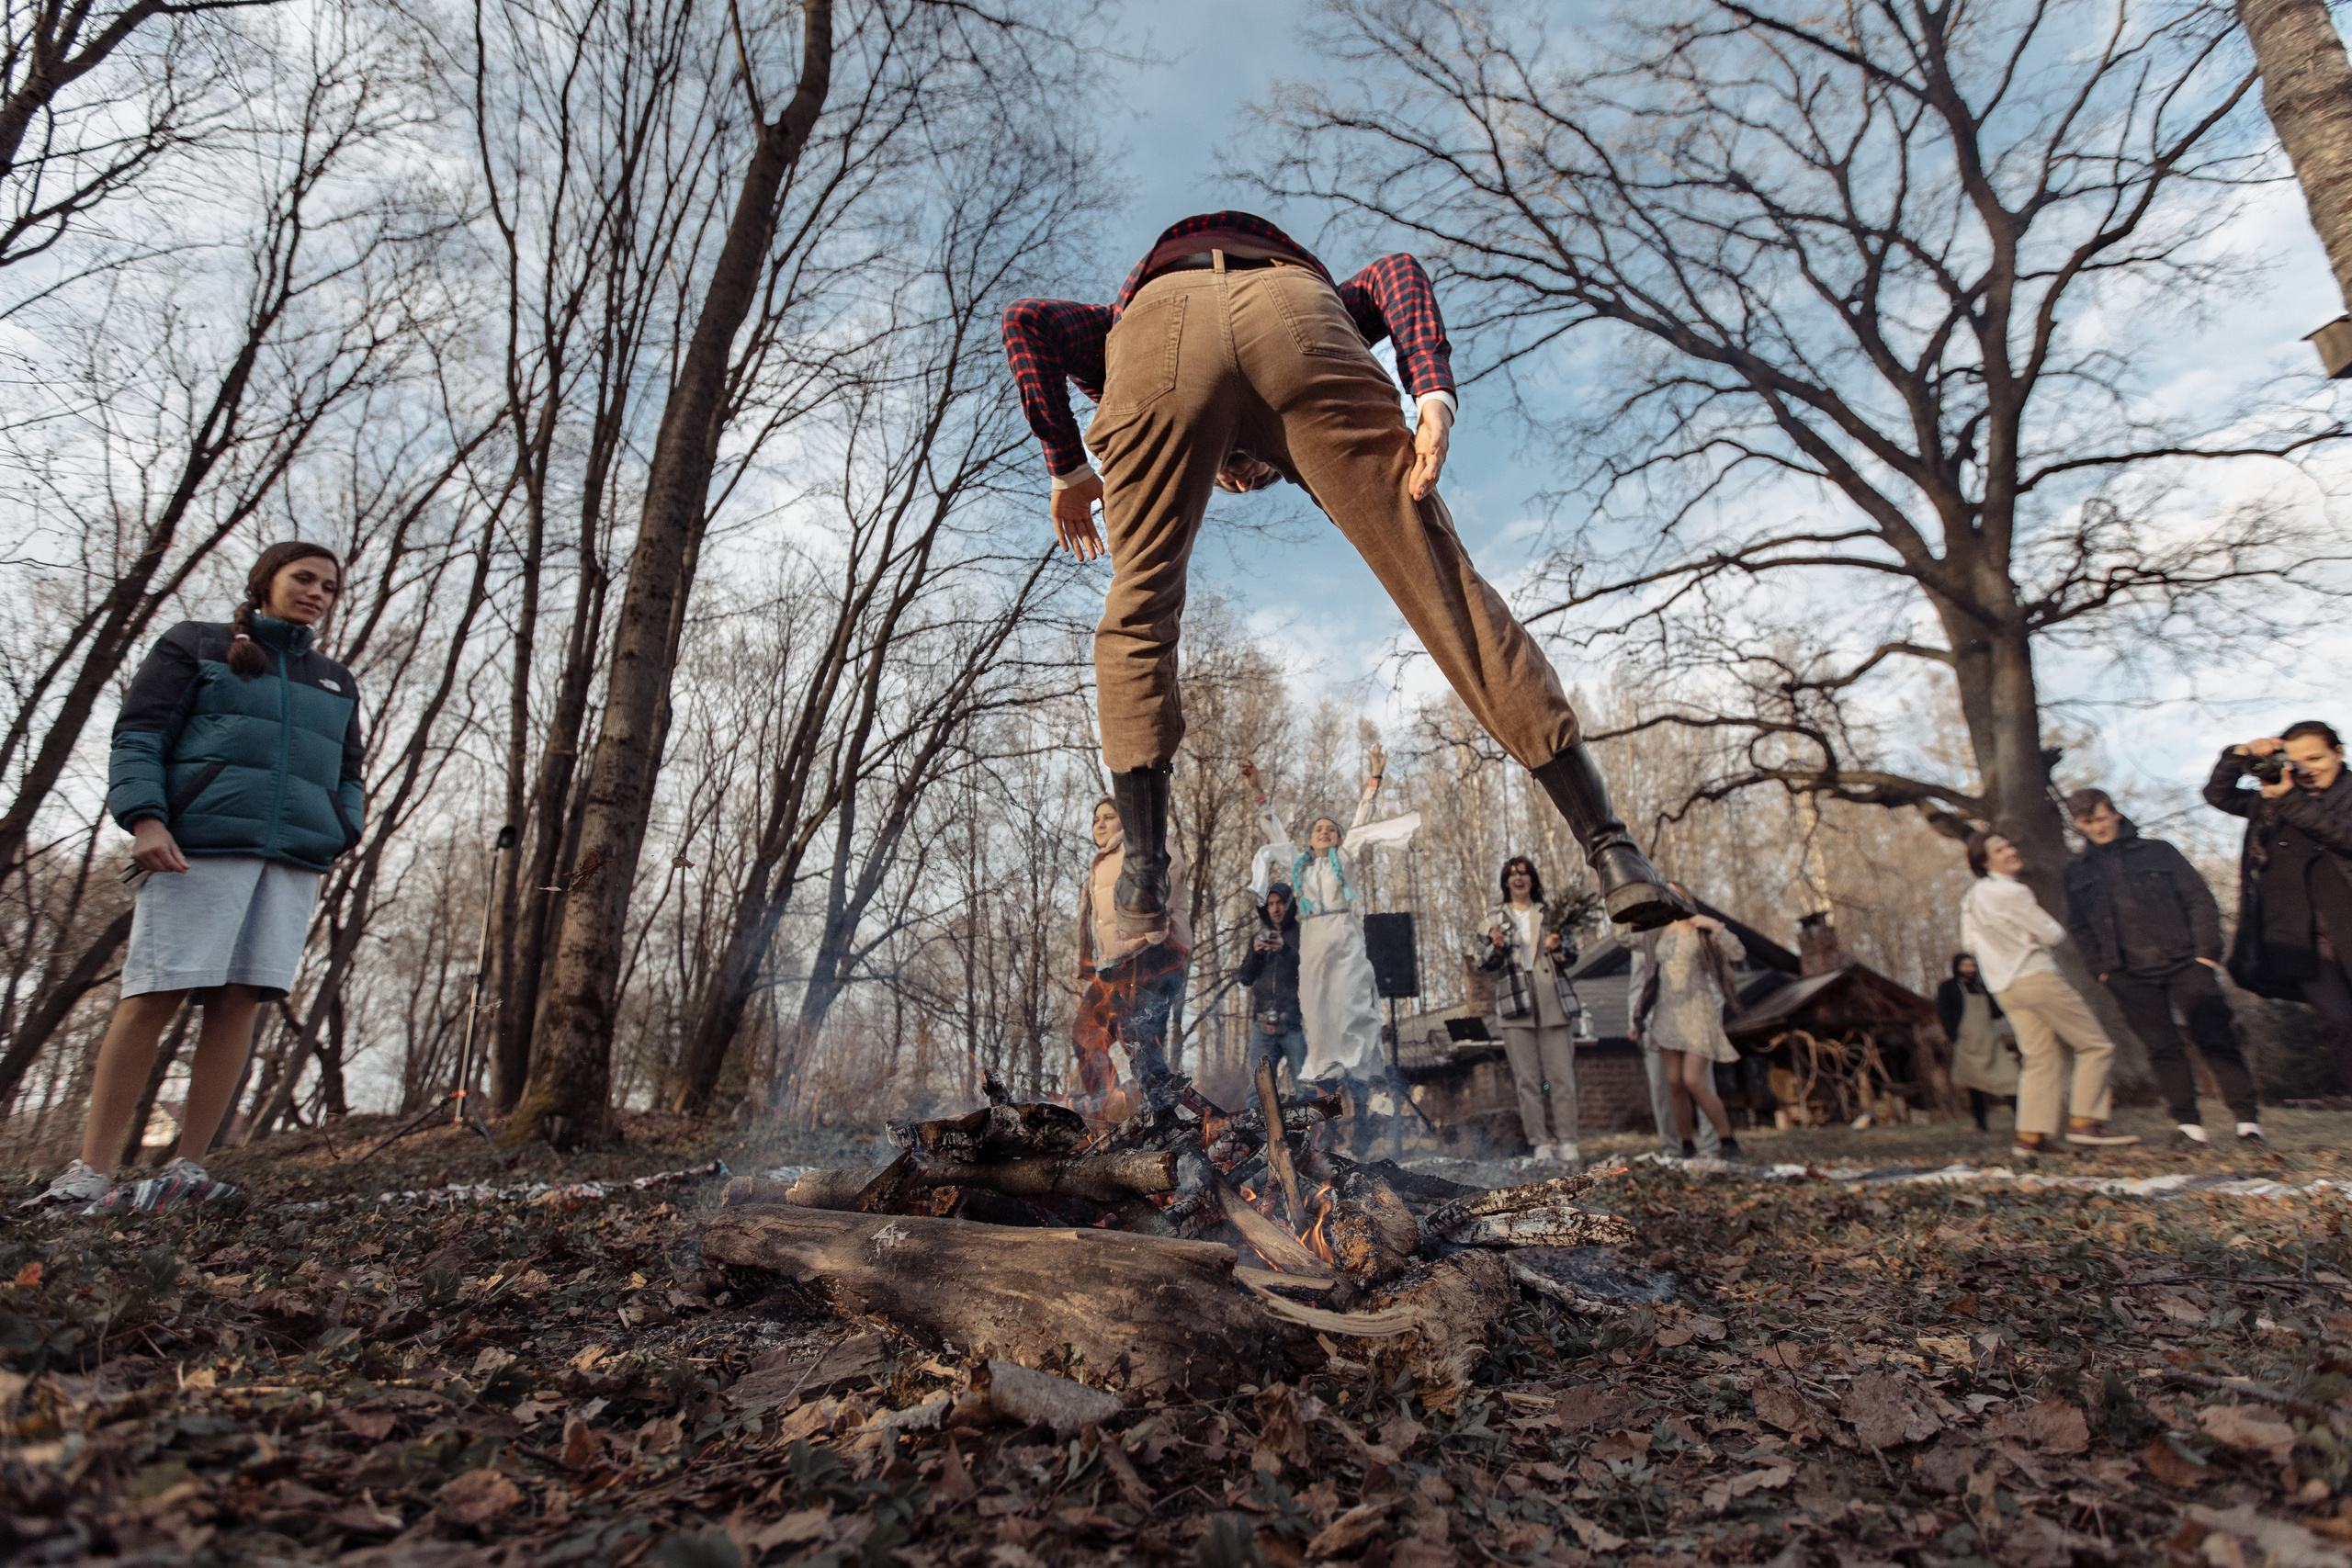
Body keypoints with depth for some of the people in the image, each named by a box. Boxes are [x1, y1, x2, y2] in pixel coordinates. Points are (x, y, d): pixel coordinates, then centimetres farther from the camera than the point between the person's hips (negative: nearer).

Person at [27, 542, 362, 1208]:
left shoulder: (336, 682, 24)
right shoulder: (196, 645, 13)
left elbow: (347, 774, 23)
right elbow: (137, 736, 5)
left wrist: (346, 828, 3)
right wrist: (144, 817, -11)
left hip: (296, 856, 3)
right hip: (202, 843, -3)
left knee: (239, 1000, -2)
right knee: (154, 996, -6)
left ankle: (189, 1167, 3)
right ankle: (91, 1171, 1)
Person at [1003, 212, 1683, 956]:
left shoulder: (1126, 318, 46)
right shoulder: (1305, 289, 45)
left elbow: (1027, 318, 25)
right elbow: (1397, 273, 23)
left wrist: (1067, 465, 24)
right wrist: (1435, 398, 8)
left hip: (1158, 322, 0)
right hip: (1291, 308, 0)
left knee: (1140, 610, 14)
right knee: (1444, 585, 1)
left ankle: (1144, 876, 3)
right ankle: (1610, 848, -2)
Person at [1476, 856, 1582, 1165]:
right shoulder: (1494, 917, 9)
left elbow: (1571, 956, 13)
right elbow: (1486, 964, 6)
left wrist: (1557, 947, -9)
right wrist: (1496, 947, -15)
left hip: (1553, 1003, 1)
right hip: (1516, 1006, -1)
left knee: (1562, 1075, -2)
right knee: (1527, 1079, 0)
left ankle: (1567, 1141, 5)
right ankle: (1541, 1143, 5)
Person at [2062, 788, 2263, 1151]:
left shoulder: (2157, 852, 6)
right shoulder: (2076, 871, 9)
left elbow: (2200, 900, 4)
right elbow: (2078, 926, 11)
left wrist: (2206, 951, -4)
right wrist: (2101, 967, 1)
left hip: (2184, 964, -1)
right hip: (2130, 977, 1)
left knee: (2216, 1041, -4)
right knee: (2163, 1050, 3)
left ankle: (2247, 1121, 4)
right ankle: (2188, 1125, 9)